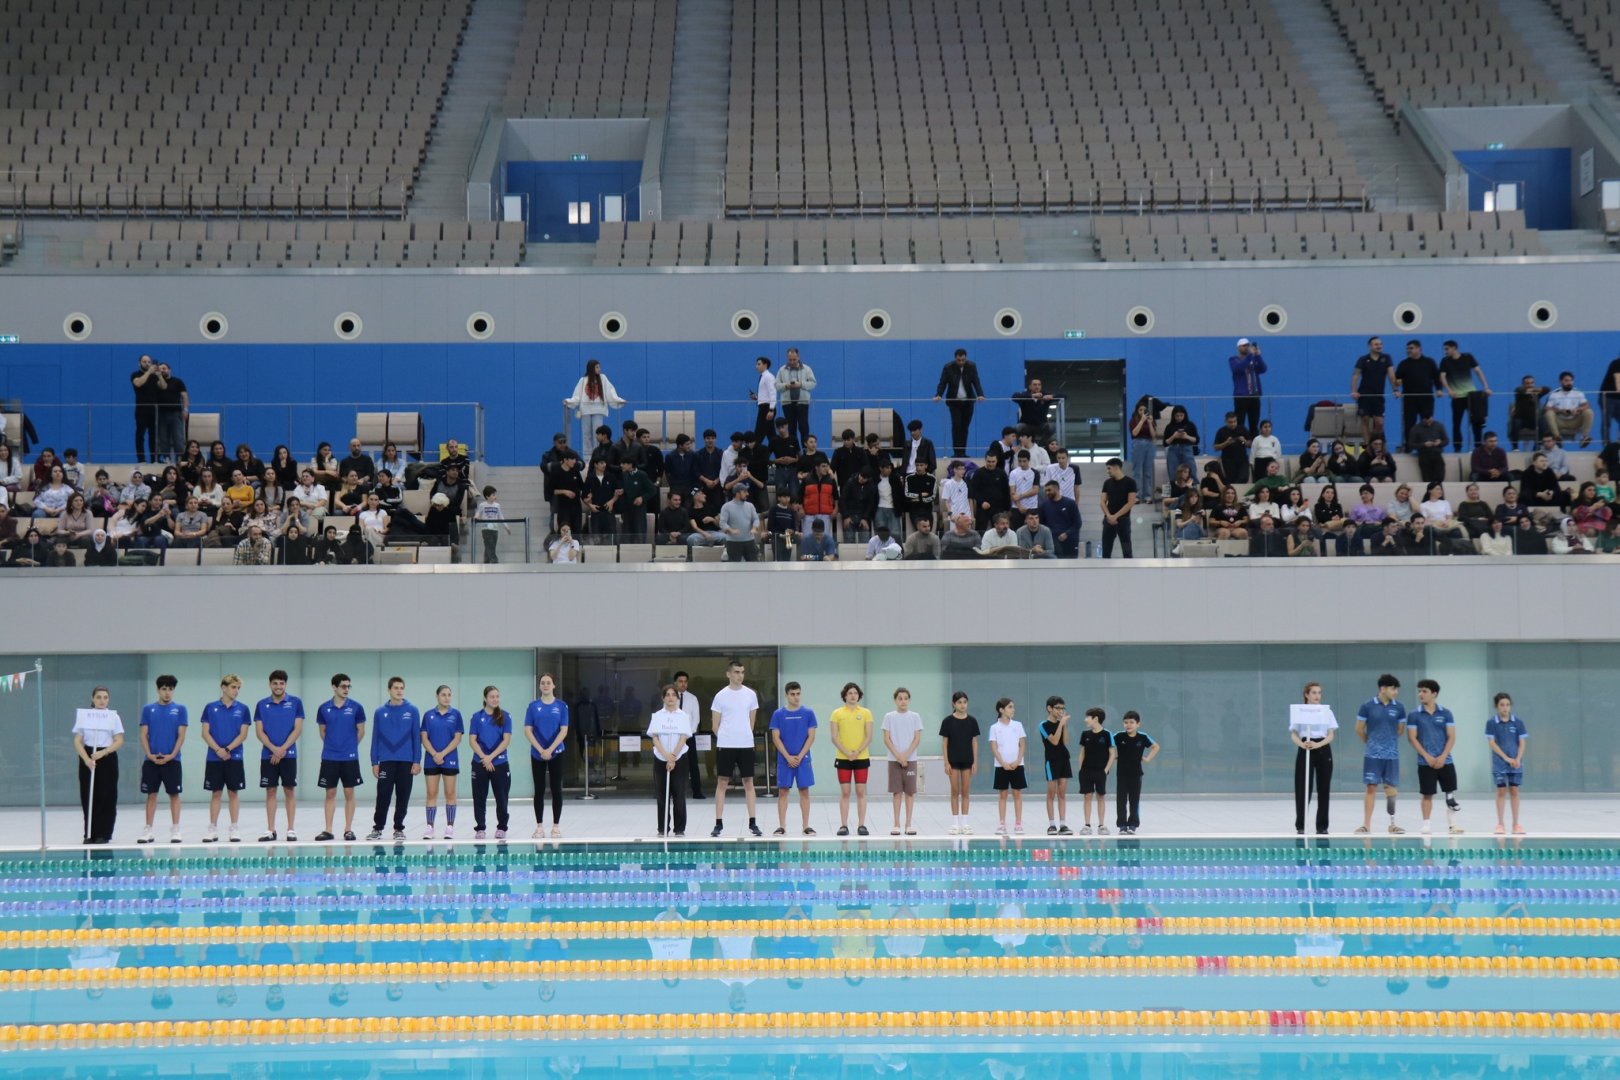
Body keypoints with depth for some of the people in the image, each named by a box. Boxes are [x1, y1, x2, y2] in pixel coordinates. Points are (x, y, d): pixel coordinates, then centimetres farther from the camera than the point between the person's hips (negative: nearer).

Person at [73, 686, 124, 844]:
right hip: (87, 758, 1)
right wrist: (86, 759, -14)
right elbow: (77, 741, 1)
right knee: (88, 797, 0)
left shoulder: (113, 716, 3)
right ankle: (90, 834, 6)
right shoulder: (83, 716, 4)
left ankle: (103, 834, 3)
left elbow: (119, 741, -3)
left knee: (106, 797, -3)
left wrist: (103, 753, -17)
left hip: (107, 758, -1)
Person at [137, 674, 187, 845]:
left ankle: (175, 830, 4)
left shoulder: (180, 709, 3)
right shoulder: (148, 709, 7)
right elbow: (144, 735, 5)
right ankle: (148, 831, 9)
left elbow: (181, 735, -1)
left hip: (172, 760, -1)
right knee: (151, 794, 4)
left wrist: (171, 755, -12)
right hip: (151, 760, 1)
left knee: (174, 794, 0)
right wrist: (150, 755, -9)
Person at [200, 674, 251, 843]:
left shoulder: (242, 709, 2)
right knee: (216, 793, 4)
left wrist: (227, 749, -14)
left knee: (234, 793, 2)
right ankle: (213, 829, 8)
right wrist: (218, 750, -13)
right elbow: (205, 733, 0)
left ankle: (235, 829, 6)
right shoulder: (210, 708, 3)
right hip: (214, 758, 0)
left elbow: (243, 734, -2)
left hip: (234, 758, 0)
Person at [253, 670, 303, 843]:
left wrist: (283, 749, -14)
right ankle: (270, 830, 6)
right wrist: (273, 749, -13)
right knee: (270, 791, 3)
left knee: (290, 790, 1)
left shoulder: (295, 703, 1)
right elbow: (259, 731, 1)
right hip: (268, 755, 2)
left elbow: (298, 729, -5)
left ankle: (291, 830, 4)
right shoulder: (262, 705, 5)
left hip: (289, 754, -2)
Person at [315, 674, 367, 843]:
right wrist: (332, 746, 11)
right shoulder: (324, 708, 2)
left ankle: (348, 829, 8)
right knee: (330, 793, 4)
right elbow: (323, 731, 13)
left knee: (349, 793, 2)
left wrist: (350, 746, 10)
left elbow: (361, 731, 6)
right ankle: (328, 830, 8)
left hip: (350, 757, -1)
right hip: (329, 757, 1)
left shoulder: (356, 707, -2)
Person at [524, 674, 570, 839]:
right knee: (539, 790, 3)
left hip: (556, 753, 0)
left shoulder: (561, 706, 1)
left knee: (556, 789, 1)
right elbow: (528, 730, -1)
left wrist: (550, 750, -13)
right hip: (537, 754, 1)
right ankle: (539, 826, 8)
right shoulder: (533, 706, 2)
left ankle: (556, 826, 6)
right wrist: (540, 750, -12)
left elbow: (564, 730, -4)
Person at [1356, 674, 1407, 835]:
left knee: (1391, 789, 4)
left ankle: (1392, 824, 12)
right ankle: (1366, 825, 2)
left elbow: (1401, 730, 14)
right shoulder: (1367, 706, -5)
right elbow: (1359, 729, 4)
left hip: (1392, 755, 2)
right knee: (1371, 788, -1)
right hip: (1373, 755, -2)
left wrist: (1389, 741, 12)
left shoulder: (1399, 708, 2)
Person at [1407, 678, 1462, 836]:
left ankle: (1453, 824, 10)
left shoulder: (1445, 713, 3)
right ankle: (1426, 825, 8)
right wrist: (1427, 757, -11)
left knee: (1451, 793, 2)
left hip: (1445, 761, 1)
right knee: (1427, 794, 1)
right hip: (1425, 762, -1)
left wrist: (1443, 757, -10)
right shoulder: (1414, 715, 0)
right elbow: (1412, 738, -3)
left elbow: (1451, 737, 2)